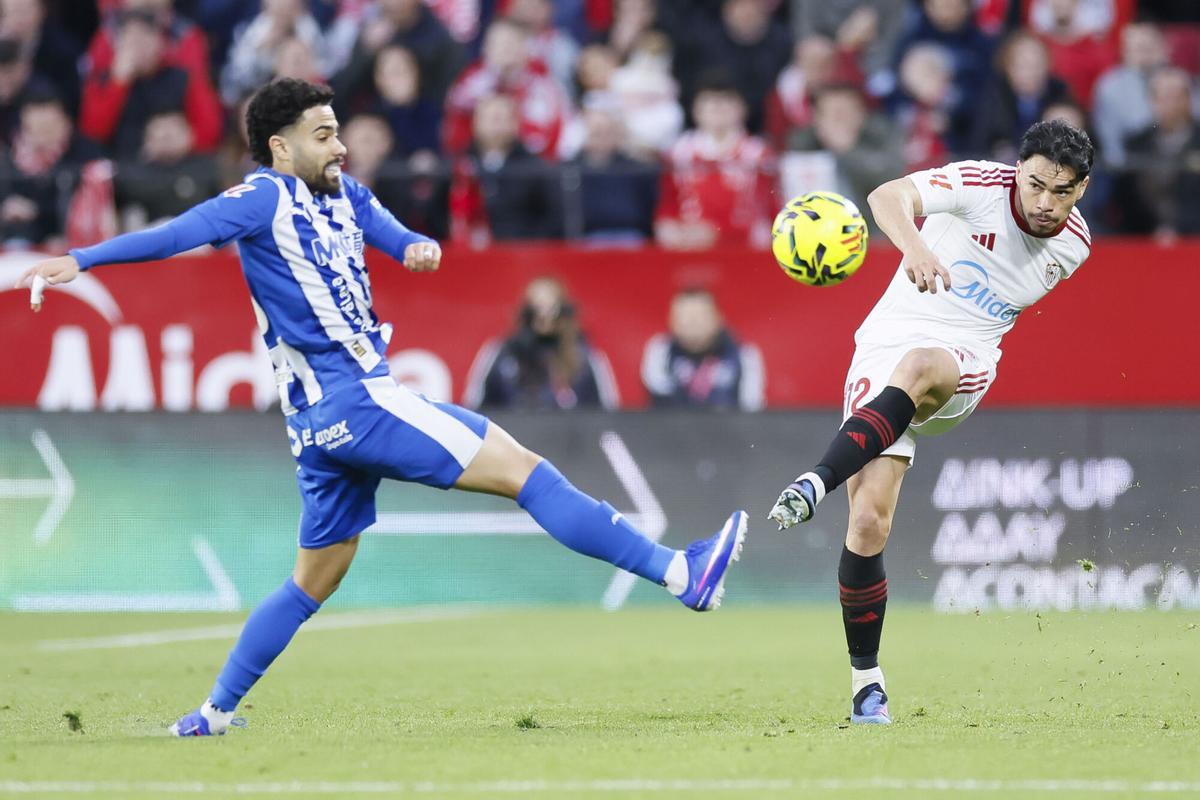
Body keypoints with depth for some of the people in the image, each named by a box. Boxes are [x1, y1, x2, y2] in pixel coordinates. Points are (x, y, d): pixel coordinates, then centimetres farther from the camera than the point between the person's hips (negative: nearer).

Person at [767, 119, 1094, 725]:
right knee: (868, 523, -13)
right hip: (888, 345, -2)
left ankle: (817, 483, -47)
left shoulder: (1074, 245, 3)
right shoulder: (983, 184, -12)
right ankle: (866, 678, 2)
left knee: (919, 368, -39)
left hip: (963, 363, 2)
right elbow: (888, 196, -31)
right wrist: (914, 244, -50)